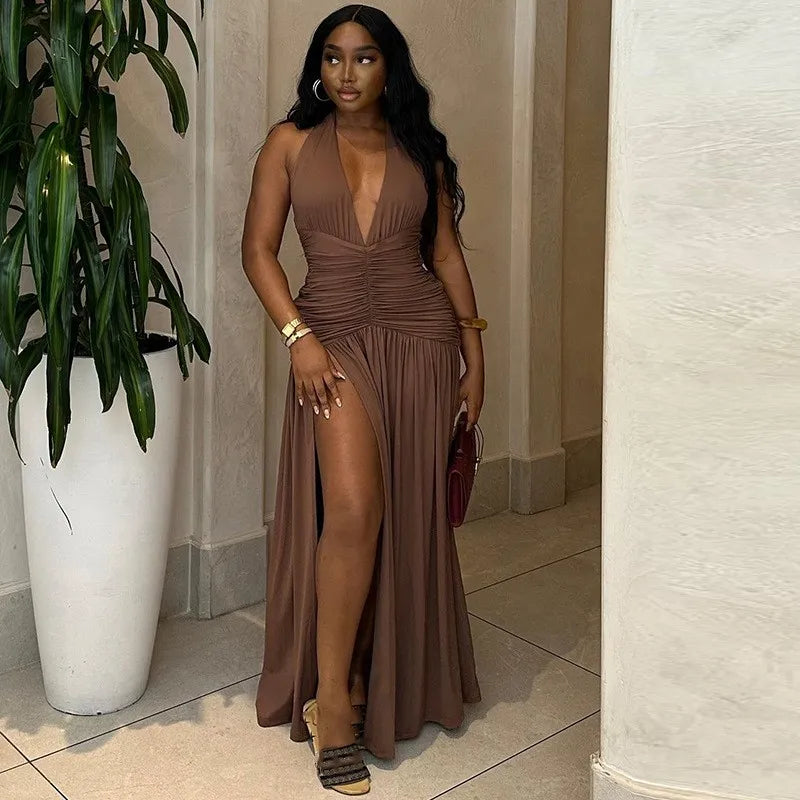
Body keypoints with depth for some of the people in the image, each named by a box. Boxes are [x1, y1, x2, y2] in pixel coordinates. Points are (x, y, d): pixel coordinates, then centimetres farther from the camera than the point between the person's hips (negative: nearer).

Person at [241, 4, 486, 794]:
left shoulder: (420, 151, 10)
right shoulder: (292, 142, 4)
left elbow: (446, 253, 12)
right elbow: (258, 247, 0)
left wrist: (474, 353, 7)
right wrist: (297, 336, -12)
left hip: (421, 338, 3)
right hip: (335, 338, -2)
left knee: (409, 516, 7)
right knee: (352, 509, -17)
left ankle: (391, 678, 26)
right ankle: (331, 697, -4)